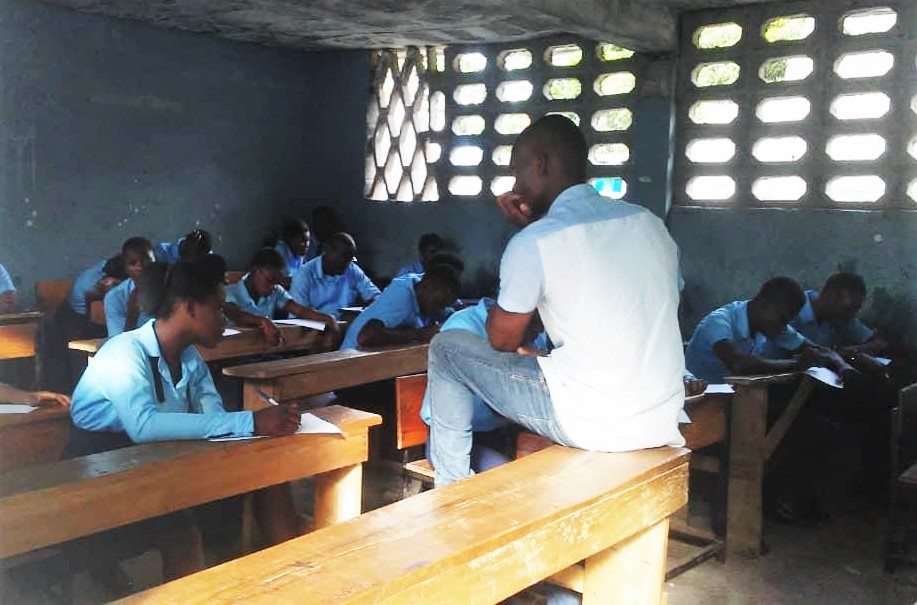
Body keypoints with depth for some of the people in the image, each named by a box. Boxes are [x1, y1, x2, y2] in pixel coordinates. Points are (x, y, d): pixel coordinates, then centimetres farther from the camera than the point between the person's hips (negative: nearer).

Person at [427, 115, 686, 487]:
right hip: (663, 423, 7)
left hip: (592, 425, -7)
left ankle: (451, 487, 24)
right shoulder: (647, 222, 5)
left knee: (447, 348, 11)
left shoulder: (533, 243, -14)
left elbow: (502, 340, 0)